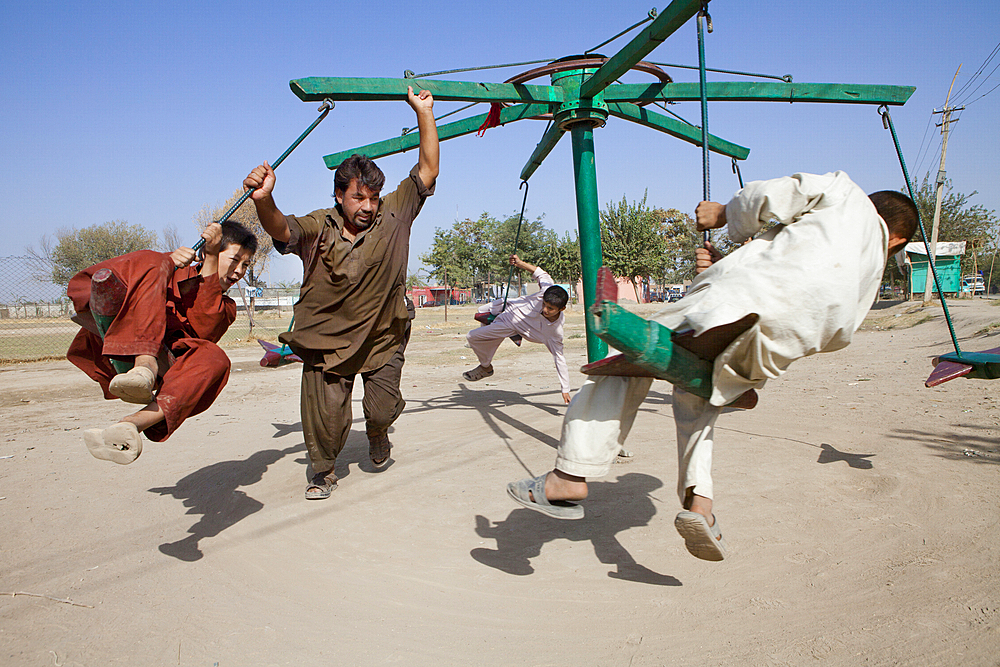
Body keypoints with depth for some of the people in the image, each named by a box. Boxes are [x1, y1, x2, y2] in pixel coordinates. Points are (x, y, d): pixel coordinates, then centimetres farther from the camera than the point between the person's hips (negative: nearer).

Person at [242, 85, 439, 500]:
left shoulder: (393, 216, -6)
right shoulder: (319, 226, -10)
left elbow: (428, 171, -7)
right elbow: (281, 230, -28)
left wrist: (424, 113, -14)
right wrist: (264, 201, -51)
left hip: (383, 337, 1)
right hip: (328, 337, -1)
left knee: (383, 409, -3)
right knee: (327, 414, -2)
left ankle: (377, 435, 36)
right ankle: (323, 471, 28)